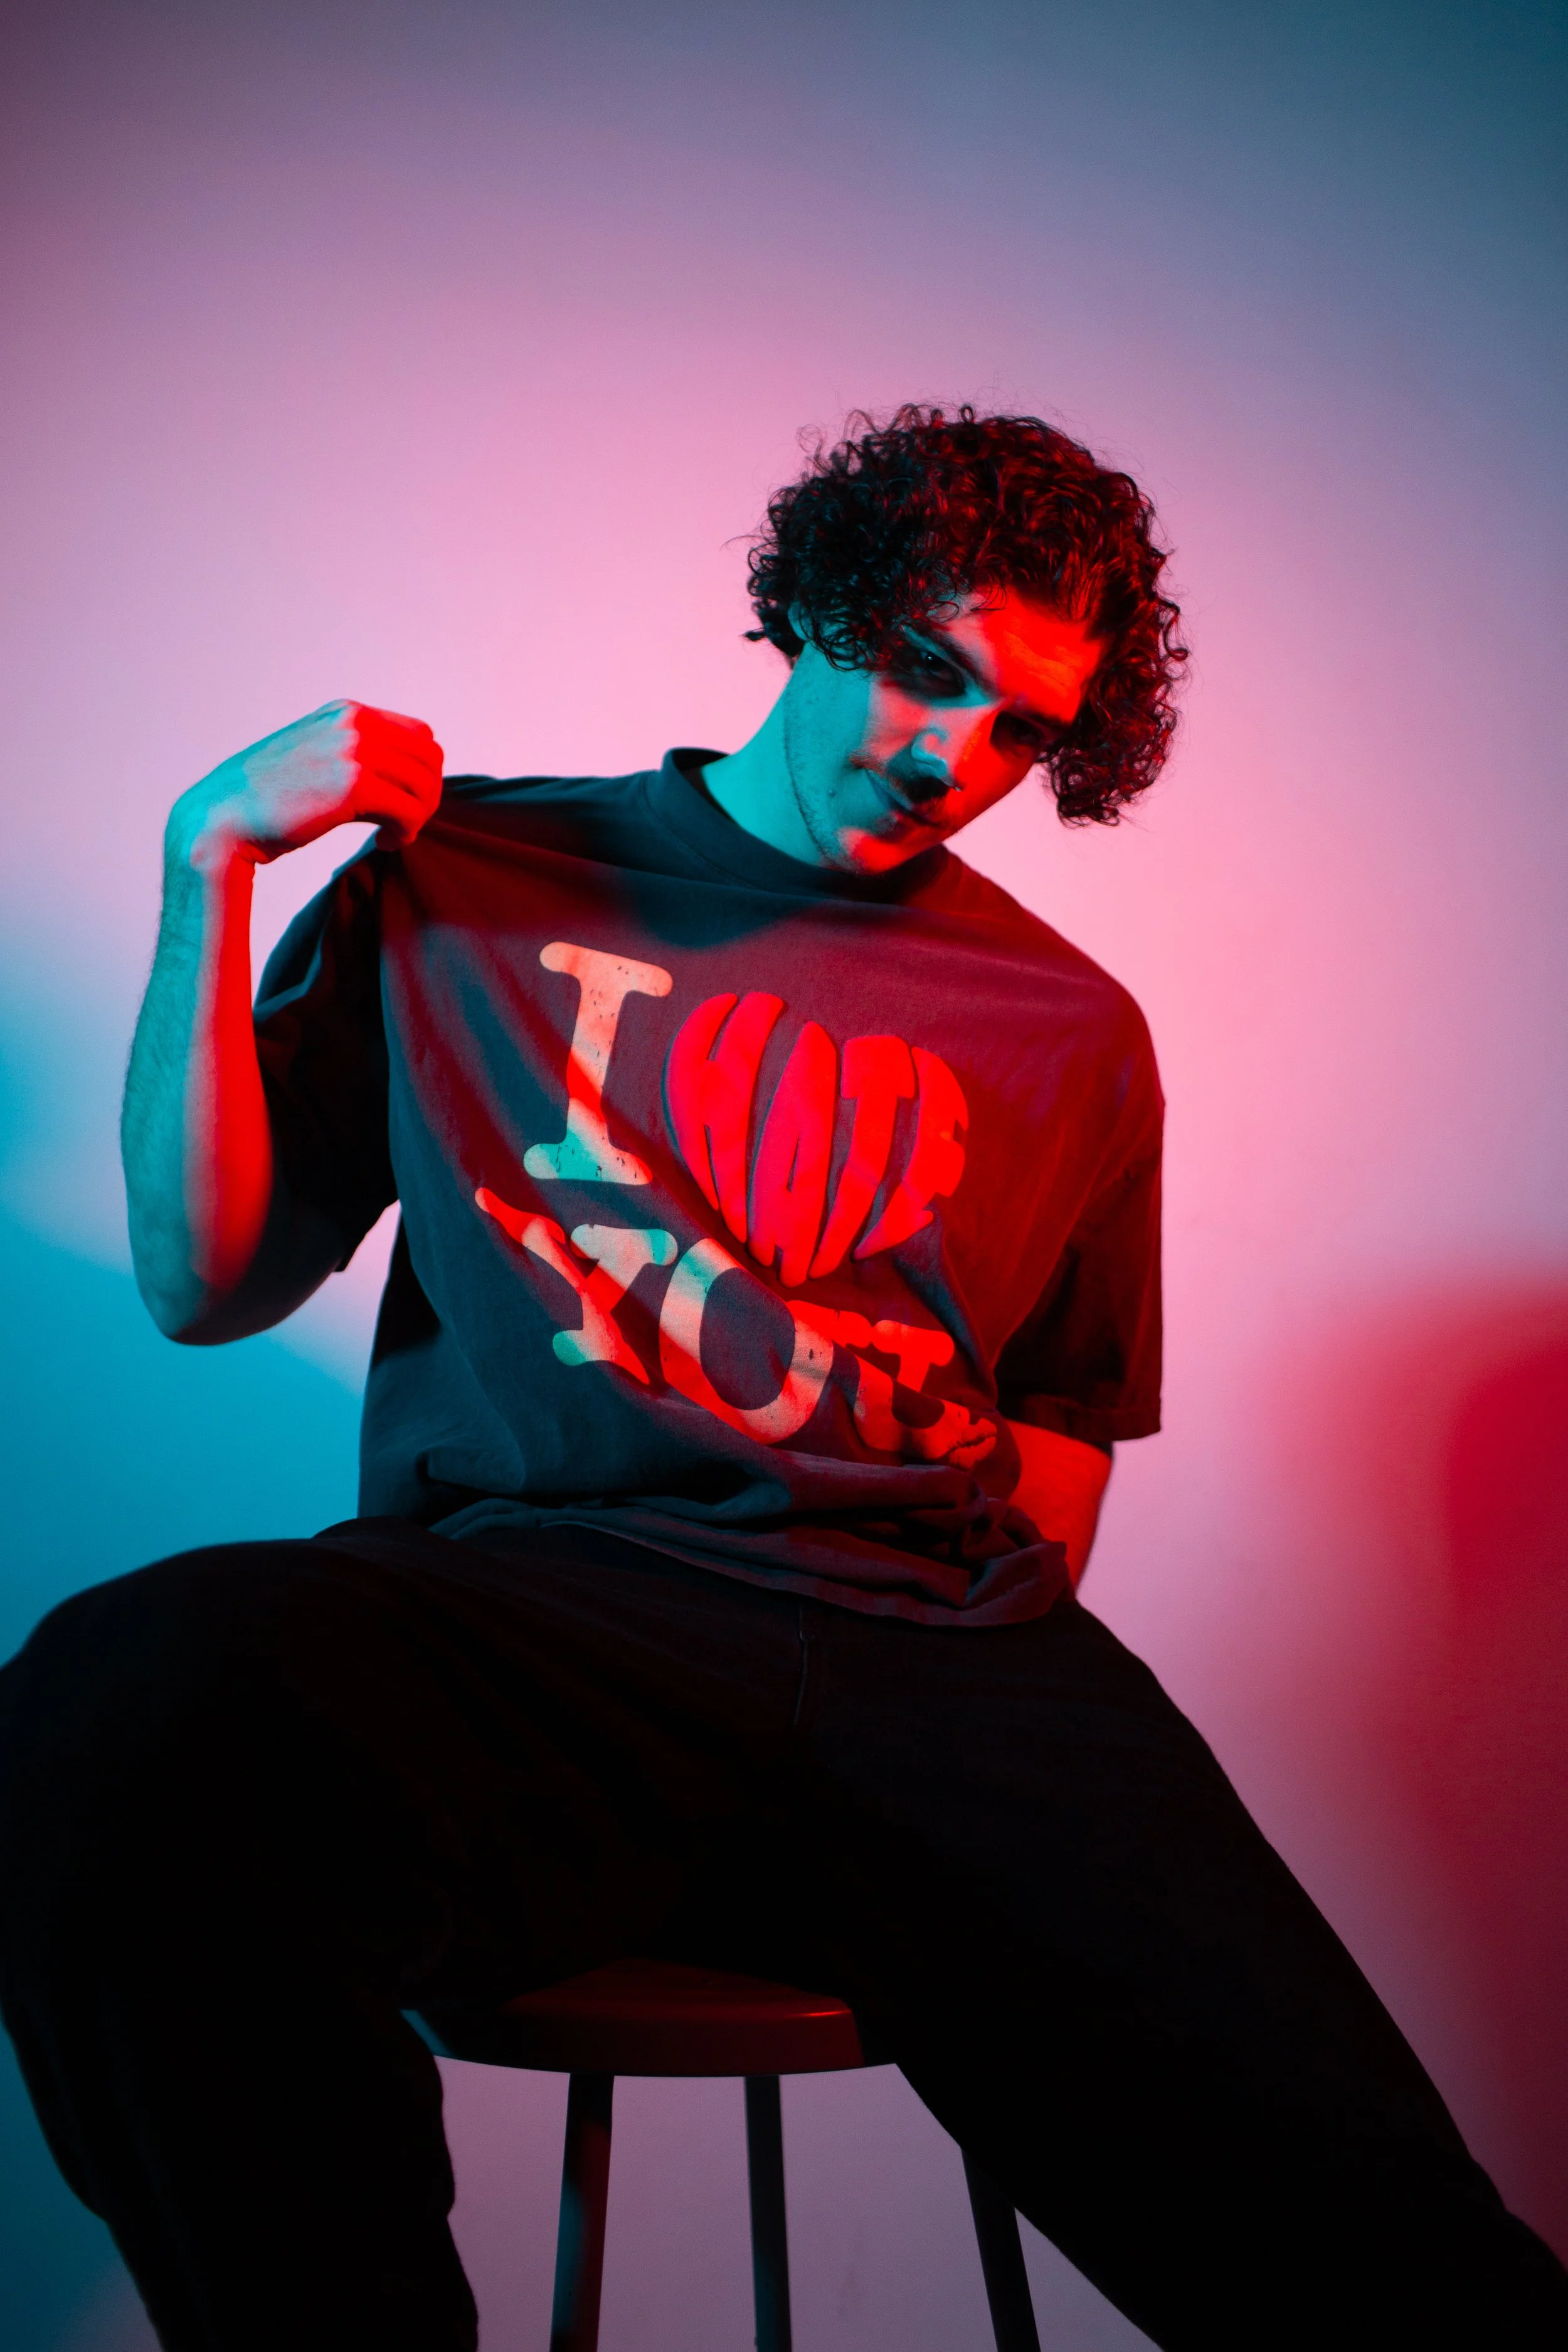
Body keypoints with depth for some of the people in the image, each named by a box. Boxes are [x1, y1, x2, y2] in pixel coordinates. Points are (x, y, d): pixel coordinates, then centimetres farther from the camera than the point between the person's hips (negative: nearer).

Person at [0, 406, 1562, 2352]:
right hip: (533, 1598, 1)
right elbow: (204, 1284, 11)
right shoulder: (465, 880, 15)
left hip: (940, 1674, 1)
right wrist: (212, 873, 3)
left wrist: (994, 1717, 3)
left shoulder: (1075, 1034, 20)